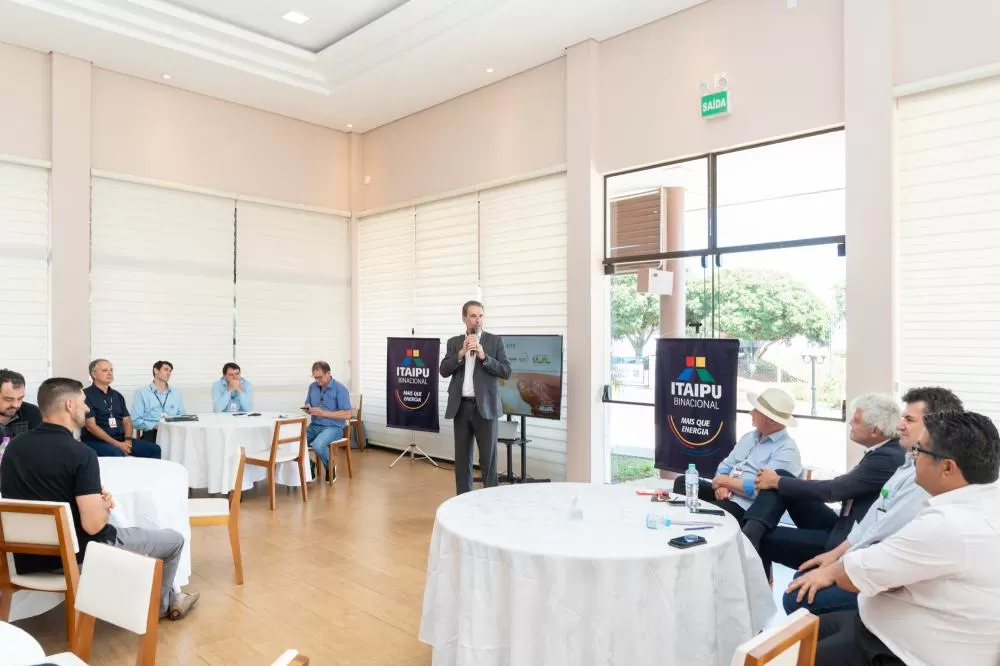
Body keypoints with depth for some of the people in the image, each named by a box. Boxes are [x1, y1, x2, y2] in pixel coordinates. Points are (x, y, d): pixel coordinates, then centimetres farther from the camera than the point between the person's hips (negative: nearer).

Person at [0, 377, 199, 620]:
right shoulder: (80, 453, -24)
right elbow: (94, 525, -26)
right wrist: (103, 504, -4)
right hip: (80, 555, -8)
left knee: (125, 531, 34)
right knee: (174, 540, 13)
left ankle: (170, 597, 42)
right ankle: (159, 605, 39)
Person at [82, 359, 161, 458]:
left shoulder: (117, 395, 18)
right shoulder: (86, 395, -4)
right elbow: (91, 426, -11)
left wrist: (128, 440, -6)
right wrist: (117, 444, -17)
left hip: (121, 439, 6)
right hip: (96, 441, -6)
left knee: (154, 449, -14)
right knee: (118, 453, -37)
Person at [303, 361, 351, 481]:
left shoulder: (340, 389, -10)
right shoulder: (313, 386, 8)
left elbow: (347, 414, -15)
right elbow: (308, 406, 19)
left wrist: (323, 413, -20)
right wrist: (308, 409, -7)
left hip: (333, 427, -6)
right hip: (314, 426, 6)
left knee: (318, 445, -35)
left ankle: (331, 467, -3)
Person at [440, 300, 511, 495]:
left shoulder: (495, 341, 2)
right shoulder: (454, 343, 10)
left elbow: (506, 371, -5)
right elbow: (444, 371, 1)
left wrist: (483, 356, -16)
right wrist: (461, 353, -12)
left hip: (485, 406, -3)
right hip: (461, 406, 3)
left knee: (488, 457, -2)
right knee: (462, 457, 9)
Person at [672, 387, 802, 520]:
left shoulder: (787, 451, -13)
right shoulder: (749, 437, 15)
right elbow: (726, 465, 15)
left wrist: (724, 481, -10)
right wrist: (721, 486, -7)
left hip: (745, 507, -9)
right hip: (724, 493, 9)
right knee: (683, 481, -5)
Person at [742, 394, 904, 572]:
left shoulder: (888, 458, -22)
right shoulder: (884, 452, 7)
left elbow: (834, 489, -22)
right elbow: (842, 487, 10)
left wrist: (777, 482, -12)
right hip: (841, 527, 9)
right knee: (782, 476, -6)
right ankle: (749, 533, -23)